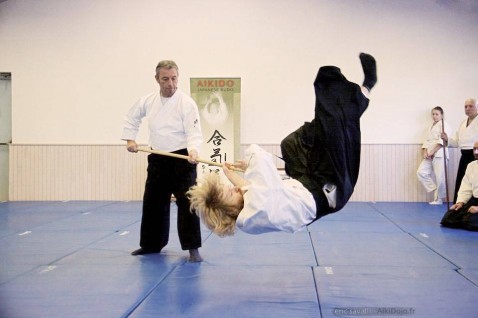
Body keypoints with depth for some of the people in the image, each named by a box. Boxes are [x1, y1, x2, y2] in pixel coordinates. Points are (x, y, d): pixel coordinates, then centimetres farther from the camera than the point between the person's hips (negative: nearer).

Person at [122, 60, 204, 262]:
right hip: (157, 160, 5)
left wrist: (193, 151, -38)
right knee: (153, 203, 13)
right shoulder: (148, 101, 1)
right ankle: (151, 244, 29)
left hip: (182, 159, -5)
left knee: (186, 203, -10)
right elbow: (132, 118, 19)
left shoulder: (186, 103, -14)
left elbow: (194, 132, -20)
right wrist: (130, 139, 9)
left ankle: (193, 248, -2)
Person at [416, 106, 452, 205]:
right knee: (421, 172, -4)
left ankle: (438, 199, 7)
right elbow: (427, 141, 16)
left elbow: (442, 141, -15)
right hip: (429, 155, 8)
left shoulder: (444, 124, -2)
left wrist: (432, 151, -20)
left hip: (439, 154, -8)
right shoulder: (431, 126, 22)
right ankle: (434, 190, 9)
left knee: (440, 178, -6)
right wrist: (425, 152, -2)